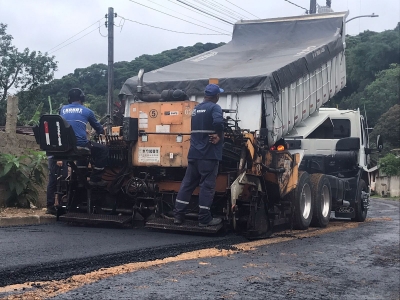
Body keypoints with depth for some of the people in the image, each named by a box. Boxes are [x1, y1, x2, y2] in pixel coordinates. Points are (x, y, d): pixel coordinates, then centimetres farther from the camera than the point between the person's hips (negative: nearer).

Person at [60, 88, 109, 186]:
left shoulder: (63, 109, 13)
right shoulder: (86, 111, 5)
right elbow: (98, 127, 19)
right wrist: (102, 131, 44)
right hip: (80, 144, -5)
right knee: (103, 150, 14)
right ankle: (95, 179, 9)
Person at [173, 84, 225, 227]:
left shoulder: (195, 109, 17)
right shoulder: (214, 107, -9)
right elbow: (218, 122, -29)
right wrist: (219, 136, -14)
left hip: (194, 153, 7)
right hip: (209, 153, -7)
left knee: (188, 183, 10)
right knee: (207, 185, -3)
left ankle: (178, 215, 9)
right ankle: (204, 219, -1)